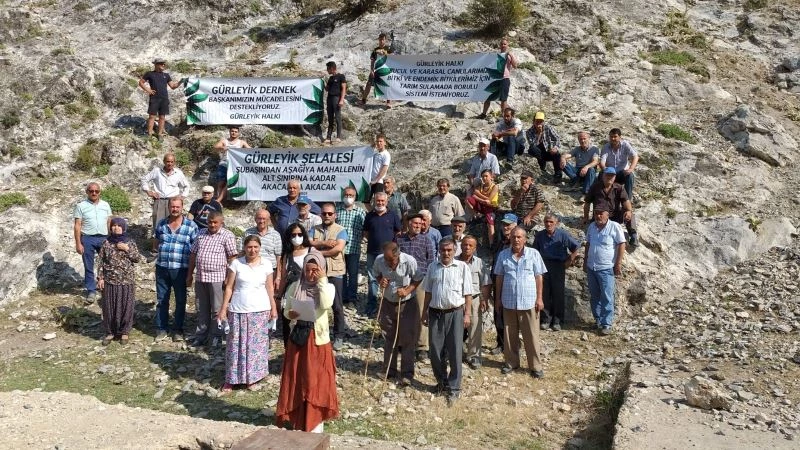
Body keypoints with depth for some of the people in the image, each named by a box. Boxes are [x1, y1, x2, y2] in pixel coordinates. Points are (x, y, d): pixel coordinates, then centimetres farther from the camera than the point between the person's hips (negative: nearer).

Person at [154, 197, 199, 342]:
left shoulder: (191, 226, -4)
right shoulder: (161, 224, 5)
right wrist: (160, 255, 13)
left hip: (180, 269, -2)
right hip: (162, 268, 3)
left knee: (180, 300, 7)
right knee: (161, 300, 9)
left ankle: (178, 330, 19)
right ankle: (161, 329, 20)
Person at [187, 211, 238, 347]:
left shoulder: (227, 236, -4)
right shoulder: (201, 234, 13)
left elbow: (232, 257, -8)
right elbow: (193, 254, 17)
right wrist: (189, 274, 15)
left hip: (217, 277, -5)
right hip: (200, 277, 6)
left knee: (217, 309, 2)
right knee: (201, 309, 13)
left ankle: (216, 336, 12)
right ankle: (201, 335, 23)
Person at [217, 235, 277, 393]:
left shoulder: (266, 264, 0)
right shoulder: (236, 263, -3)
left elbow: (269, 288, 6)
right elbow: (229, 288, 0)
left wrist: (274, 308, 5)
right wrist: (223, 309, -2)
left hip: (260, 310, 1)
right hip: (238, 310, -1)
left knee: (257, 344, 6)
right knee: (236, 344, 4)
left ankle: (252, 377, 19)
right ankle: (230, 380, 13)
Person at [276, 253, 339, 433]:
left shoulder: (328, 287, -5)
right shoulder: (295, 286, 3)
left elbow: (326, 305, -25)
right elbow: (286, 310, 9)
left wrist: (322, 281, -20)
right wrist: (290, 314, -14)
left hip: (318, 338, -3)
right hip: (298, 337, 3)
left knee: (317, 380, 2)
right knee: (296, 379, 10)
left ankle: (314, 420, 15)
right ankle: (297, 419, 25)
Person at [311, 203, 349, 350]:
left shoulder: (340, 230, -2)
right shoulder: (315, 229, 10)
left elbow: (338, 248, -17)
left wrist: (318, 251, -10)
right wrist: (324, 243, -18)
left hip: (334, 273, -3)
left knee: (337, 306, 3)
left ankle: (339, 336, 12)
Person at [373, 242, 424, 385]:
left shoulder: (409, 261, -24)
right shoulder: (379, 260, -14)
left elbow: (418, 279, -9)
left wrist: (407, 290, -23)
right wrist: (380, 281, -15)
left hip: (407, 304, -3)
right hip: (388, 303, 4)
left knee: (408, 339, -1)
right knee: (389, 337, 14)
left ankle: (407, 374, 8)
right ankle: (389, 370, 28)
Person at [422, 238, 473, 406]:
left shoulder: (462, 267, -2)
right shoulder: (433, 267, 8)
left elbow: (468, 293, -2)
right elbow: (428, 291, 14)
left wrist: (467, 314, -6)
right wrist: (424, 312, 11)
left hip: (455, 313, -3)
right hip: (435, 313, 3)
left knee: (454, 351, -1)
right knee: (436, 350, 7)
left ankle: (454, 388, 6)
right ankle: (441, 381, 26)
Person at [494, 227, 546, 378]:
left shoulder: (533, 254, -2)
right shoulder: (503, 255, 3)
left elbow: (538, 277, 0)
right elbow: (499, 277, 8)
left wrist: (539, 298, -4)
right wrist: (498, 298, 8)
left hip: (529, 302, -2)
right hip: (509, 301, 2)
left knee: (531, 335, 3)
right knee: (510, 334, 11)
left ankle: (535, 366, 12)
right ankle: (511, 362, 25)